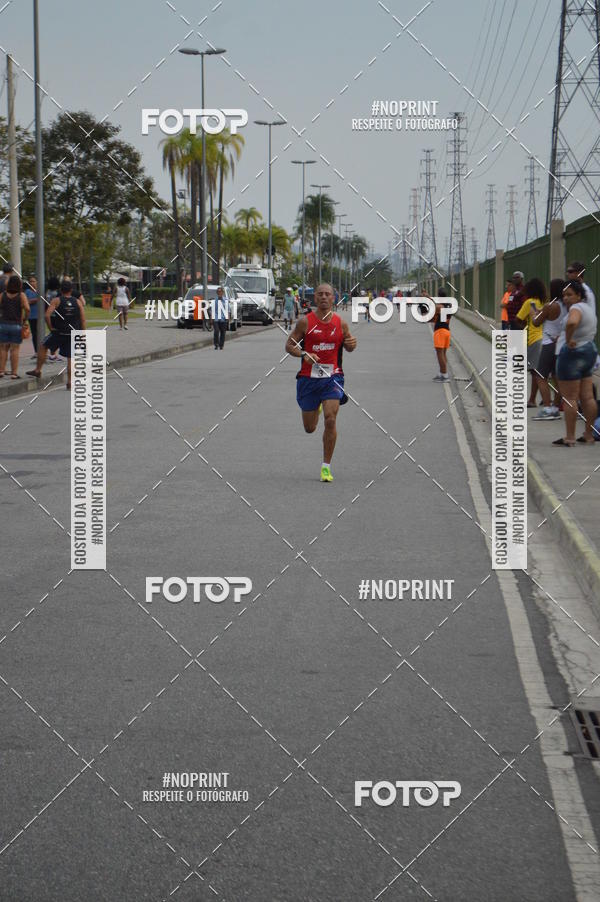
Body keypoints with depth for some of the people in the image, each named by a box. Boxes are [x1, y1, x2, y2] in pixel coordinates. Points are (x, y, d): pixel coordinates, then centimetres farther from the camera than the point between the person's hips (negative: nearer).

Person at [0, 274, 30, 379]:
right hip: (16, 325, -2)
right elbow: (27, 308, -18)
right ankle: (14, 373, 2)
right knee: (15, 349, 3)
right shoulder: (21, 295, -7)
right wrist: (25, 318, -2)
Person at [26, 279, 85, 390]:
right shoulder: (78, 302, 4)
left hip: (58, 332, -2)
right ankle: (70, 382, 5)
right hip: (73, 334, 2)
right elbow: (83, 319, 0)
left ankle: (38, 370, 20)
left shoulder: (56, 301, -4)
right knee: (70, 358, 7)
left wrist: (51, 328, -3)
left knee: (43, 347, 19)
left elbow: (47, 315, -15)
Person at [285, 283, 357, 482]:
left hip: (332, 377, 0)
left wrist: (352, 344, -8)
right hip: (308, 377, 0)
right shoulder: (305, 321, -4)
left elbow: (347, 347, 17)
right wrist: (304, 354, -19)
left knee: (330, 419, -17)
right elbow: (289, 345, 0)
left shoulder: (340, 322, 2)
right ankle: (315, 408, 51)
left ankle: (326, 466, -4)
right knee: (309, 428, 11)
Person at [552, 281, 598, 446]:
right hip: (589, 351, 10)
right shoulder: (588, 309, 17)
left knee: (569, 398, -6)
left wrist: (568, 339, -24)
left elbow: (572, 322, -37)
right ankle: (589, 435, 14)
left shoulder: (577, 308, -15)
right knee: (587, 397, 10)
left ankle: (569, 438, -5)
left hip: (572, 353, -10)